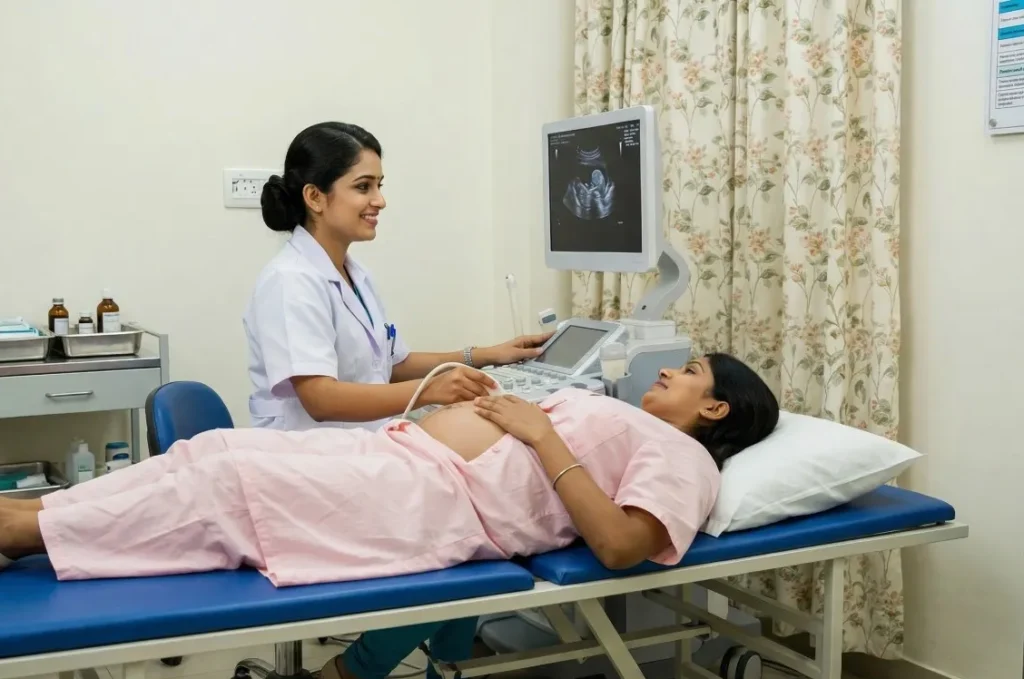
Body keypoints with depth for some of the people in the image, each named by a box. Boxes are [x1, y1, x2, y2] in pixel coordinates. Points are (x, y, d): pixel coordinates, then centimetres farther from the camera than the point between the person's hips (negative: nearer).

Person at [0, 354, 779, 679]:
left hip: (431, 499, -9)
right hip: (393, 453, 9)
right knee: (216, 451, -2)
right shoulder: (624, 422, 29)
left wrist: (542, 433, -14)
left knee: (221, 487, -15)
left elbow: (620, 544, -18)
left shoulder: (682, 457, 2)